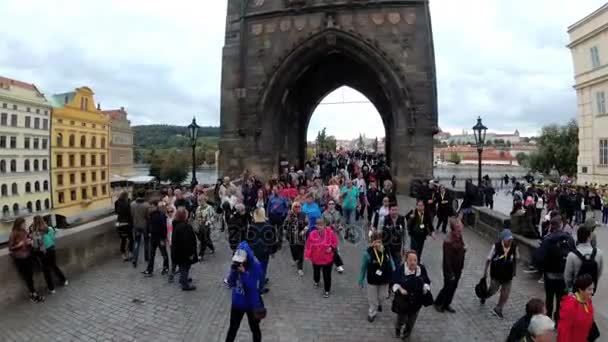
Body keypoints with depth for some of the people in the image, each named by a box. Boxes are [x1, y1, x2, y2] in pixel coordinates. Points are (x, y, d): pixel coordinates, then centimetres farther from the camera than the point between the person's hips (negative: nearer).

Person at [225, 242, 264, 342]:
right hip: (237, 302, 4)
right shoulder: (236, 264, -10)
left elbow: (251, 286, -25)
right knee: (233, 327, 21)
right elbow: (230, 284, -8)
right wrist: (233, 271, -24)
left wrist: (243, 273, -34)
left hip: (252, 304, -4)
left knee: (254, 328, 18)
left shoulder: (255, 266, -22)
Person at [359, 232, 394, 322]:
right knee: (372, 298, 16)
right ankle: (372, 313, 41)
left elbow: (391, 263, -1)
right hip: (372, 280, -3)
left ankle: (378, 304, 59)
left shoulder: (386, 251, -16)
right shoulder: (368, 253, -24)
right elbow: (363, 267, -12)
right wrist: (361, 280, -4)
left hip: (384, 279, 3)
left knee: (381, 296, 25)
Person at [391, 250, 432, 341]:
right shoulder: (399, 270, -20)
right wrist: (400, 289, -27)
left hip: (417, 301, 3)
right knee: (402, 319, 13)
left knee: (411, 320, 19)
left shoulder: (422, 269, -10)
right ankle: (397, 328, 50)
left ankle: (407, 334, 49)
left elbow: (427, 281, 4)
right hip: (403, 300, -3)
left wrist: (426, 288, -15)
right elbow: (394, 283, -10)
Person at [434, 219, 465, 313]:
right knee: (448, 287, 7)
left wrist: (461, 267, 10)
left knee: (453, 287, 18)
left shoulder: (459, 238, -2)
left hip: (457, 269, 7)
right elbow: (447, 259, -23)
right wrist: (450, 274, -18)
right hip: (450, 270, -7)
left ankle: (446, 304, 36)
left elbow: (461, 253, 9)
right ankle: (438, 303, 30)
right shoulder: (448, 242, -26)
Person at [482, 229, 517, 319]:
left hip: (508, 275, 3)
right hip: (496, 274, -2)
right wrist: (485, 271, -3)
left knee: (505, 293, 5)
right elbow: (488, 259, -9)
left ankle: (498, 309, 25)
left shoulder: (514, 247, -14)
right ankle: (484, 296, 46)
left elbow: (515, 259, 5)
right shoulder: (496, 246, -21)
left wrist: (514, 271, 12)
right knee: (493, 290, 12)